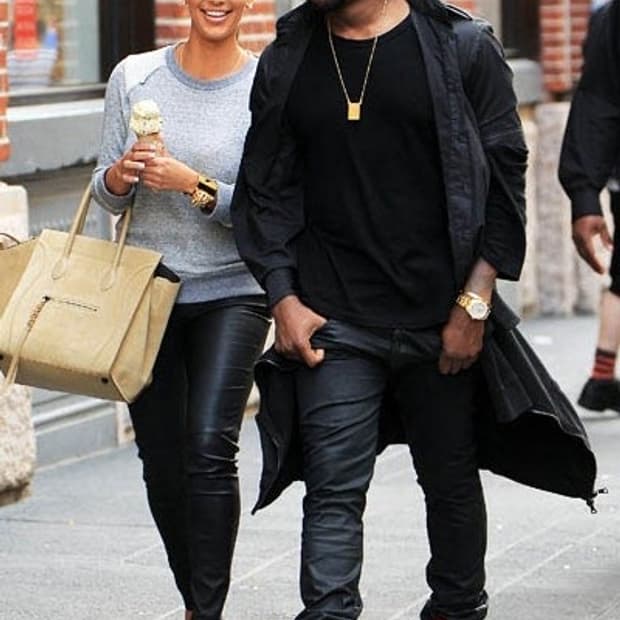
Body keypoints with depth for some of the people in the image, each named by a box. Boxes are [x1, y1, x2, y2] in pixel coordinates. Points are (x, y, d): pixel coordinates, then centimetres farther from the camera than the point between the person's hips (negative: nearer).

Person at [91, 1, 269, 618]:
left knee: (209, 447, -17)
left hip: (231, 290, -3)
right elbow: (107, 194, 8)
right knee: (160, 461, 7)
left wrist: (194, 184, -22)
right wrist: (122, 174, -14)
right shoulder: (134, 77, 2)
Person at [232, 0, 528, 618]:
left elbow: (503, 179, -2)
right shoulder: (285, 61, 7)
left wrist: (474, 303, -8)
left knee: (451, 481, 13)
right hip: (333, 323, 1)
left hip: (443, 320, -1)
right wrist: (283, 297, -3)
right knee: (333, 488, -8)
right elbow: (265, 190, 9)